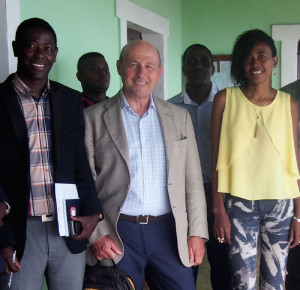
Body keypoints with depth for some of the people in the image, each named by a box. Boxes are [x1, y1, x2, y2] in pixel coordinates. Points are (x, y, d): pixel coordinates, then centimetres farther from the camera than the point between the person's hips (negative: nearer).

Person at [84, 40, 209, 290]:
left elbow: (193, 181, 10)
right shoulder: (94, 117, 2)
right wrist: (96, 234, -7)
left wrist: (197, 232, 4)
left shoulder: (179, 117, 10)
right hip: (116, 235, -2)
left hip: (168, 231, 2)